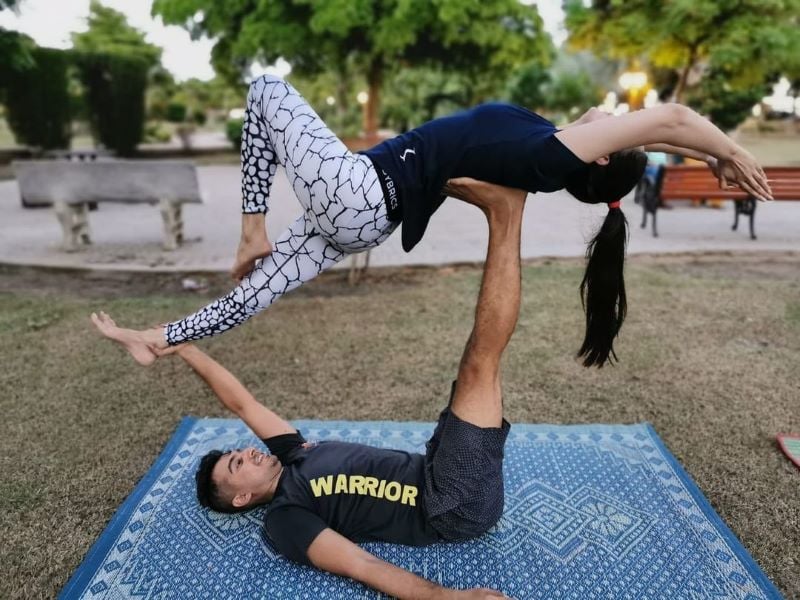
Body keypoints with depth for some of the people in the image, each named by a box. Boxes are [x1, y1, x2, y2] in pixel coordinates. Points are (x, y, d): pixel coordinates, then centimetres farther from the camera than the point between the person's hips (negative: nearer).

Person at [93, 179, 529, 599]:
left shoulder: (293, 456, 16)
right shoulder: (285, 521, -6)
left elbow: (240, 402, 14)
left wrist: (179, 343, 11)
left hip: (431, 472, 7)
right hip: (458, 508, -7)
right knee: (479, 363, -26)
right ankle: (503, 214, -21)